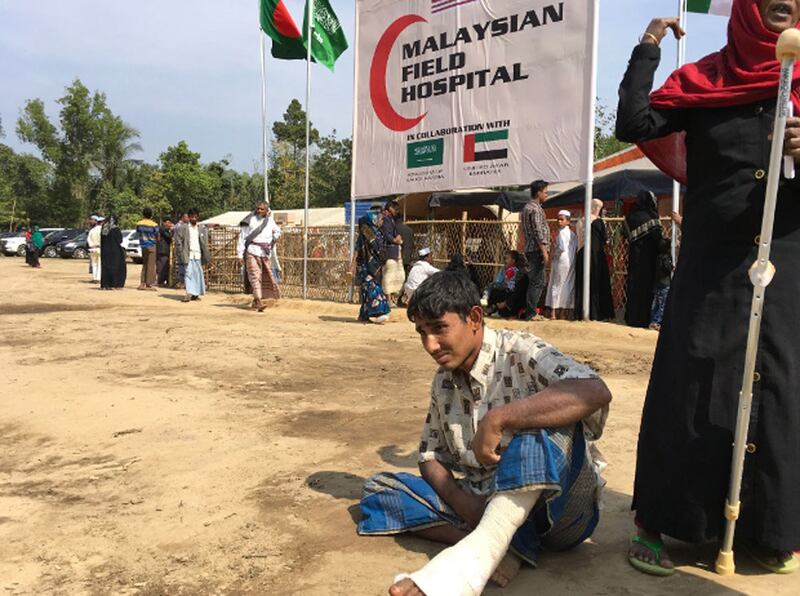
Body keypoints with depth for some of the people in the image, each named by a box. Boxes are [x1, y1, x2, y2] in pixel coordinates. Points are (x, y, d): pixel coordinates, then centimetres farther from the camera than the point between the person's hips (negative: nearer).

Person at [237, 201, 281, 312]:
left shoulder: (270, 221, 11)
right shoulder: (250, 221, -1)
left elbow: (277, 231, 31)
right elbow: (242, 237, -1)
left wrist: (273, 241, 18)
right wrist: (240, 254, -5)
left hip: (265, 253, 5)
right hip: (252, 252, -5)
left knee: (265, 277, 6)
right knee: (255, 276, -15)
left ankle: (255, 301, 21)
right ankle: (259, 302, -24)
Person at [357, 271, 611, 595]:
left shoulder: (520, 353, -13)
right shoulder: (444, 381, 7)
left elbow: (595, 392, -31)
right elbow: (430, 456, 12)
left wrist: (497, 419, -32)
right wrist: (462, 502, -9)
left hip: (556, 508, -6)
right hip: (485, 505, 7)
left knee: (546, 423, -33)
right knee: (378, 487, -4)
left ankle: (481, 549, -38)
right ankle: (498, 546, -20)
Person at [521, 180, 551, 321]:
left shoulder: (527, 207, 17)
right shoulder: (535, 209, -13)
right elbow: (538, 233, -19)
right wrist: (545, 253, -19)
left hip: (531, 249, 10)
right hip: (537, 250, -10)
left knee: (537, 282, 14)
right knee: (537, 282, -6)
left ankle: (531, 311, 18)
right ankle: (531, 313, -2)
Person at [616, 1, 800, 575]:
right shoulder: (701, 80, 4)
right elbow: (633, 126, -9)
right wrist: (647, 51, -8)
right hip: (710, 267, -2)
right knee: (688, 392, -1)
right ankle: (654, 522, 12)